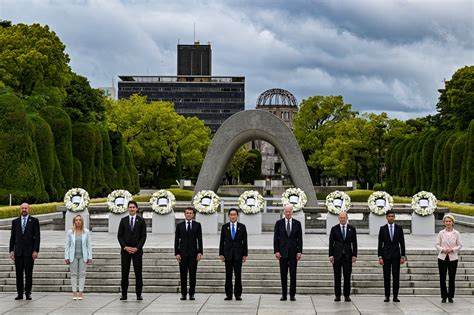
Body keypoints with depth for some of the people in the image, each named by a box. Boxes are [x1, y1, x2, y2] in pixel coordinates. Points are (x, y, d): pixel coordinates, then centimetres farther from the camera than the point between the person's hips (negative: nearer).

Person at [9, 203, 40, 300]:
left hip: (29, 251, -3)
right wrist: (11, 250, 4)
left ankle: (28, 293, 4)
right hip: (18, 251, 3)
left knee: (29, 273, -1)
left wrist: (36, 251, -9)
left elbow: (37, 237, -1)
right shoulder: (15, 221, 11)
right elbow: (12, 237, 12)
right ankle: (20, 293, 7)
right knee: (19, 273, 3)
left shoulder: (34, 221, 3)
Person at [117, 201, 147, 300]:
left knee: (138, 273, -1)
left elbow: (143, 236, -1)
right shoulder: (123, 220, 7)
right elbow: (119, 235, 4)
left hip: (137, 250, -1)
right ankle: (124, 294, 5)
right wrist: (125, 247, -8)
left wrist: (137, 248, -10)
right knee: (124, 273, 2)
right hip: (125, 250, 1)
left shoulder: (141, 220, 3)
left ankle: (138, 294, 4)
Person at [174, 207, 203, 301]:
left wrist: (200, 252, -6)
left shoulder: (197, 225, 7)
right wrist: (177, 253, -3)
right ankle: (183, 294, 8)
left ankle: (192, 294, 6)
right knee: (183, 274, 1)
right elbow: (176, 240, 6)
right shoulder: (179, 225, 8)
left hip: (193, 253, 0)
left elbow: (200, 239, 3)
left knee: (193, 274, 0)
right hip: (183, 253, 0)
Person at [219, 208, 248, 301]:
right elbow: (222, 241, 6)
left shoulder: (242, 227, 4)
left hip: (238, 254, -1)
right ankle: (228, 295, 6)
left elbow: (245, 241, 4)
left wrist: (245, 254, -2)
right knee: (228, 275, 2)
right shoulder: (224, 227, 6)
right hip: (228, 254, 1)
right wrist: (221, 254, 0)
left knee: (238, 275, 0)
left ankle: (238, 294, 5)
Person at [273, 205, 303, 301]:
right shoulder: (279, 223, 4)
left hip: (293, 252, 0)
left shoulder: (297, 223, 5)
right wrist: (276, 251, -5)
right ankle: (284, 294, 9)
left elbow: (300, 238, 3)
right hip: (282, 252, 0)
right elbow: (276, 238, 3)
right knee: (283, 274, 3)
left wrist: (299, 251, -4)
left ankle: (292, 294, 6)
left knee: (293, 274, 0)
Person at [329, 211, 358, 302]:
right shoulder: (334, 229, 4)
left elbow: (354, 243, 7)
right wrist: (331, 255, -4)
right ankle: (337, 295, 7)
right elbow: (331, 243, 3)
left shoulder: (352, 229, 7)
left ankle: (347, 295, 6)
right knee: (337, 276, 2)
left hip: (348, 255, 0)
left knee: (347, 276, 0)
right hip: (337, 255, 0)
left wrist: (354, 255, -1)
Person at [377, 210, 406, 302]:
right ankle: (387, 296, 6)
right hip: (386, 255, 0)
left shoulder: (399, 228, 5)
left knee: (396, 276, -1)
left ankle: (395, 296, 4)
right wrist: (380, 257, -5)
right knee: (386, 276, 1)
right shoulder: (382, 229, 3)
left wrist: (403, 256, -2)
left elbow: (402, 243, 4)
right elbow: (380, 244, 1)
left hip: (396, 255, 0)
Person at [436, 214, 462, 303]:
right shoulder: (441, 233, 3)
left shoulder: (456, 233, 1)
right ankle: (444, 297, 12)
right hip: (442, 258, 1)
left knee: (452, 278, 1)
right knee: (442, 278, 2)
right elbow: (437, 245, 4)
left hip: (453, 258, -1)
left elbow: (460, 245, 2)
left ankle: (450, 297, 14)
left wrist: (452, 249, -14)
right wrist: (442, 249, -15)